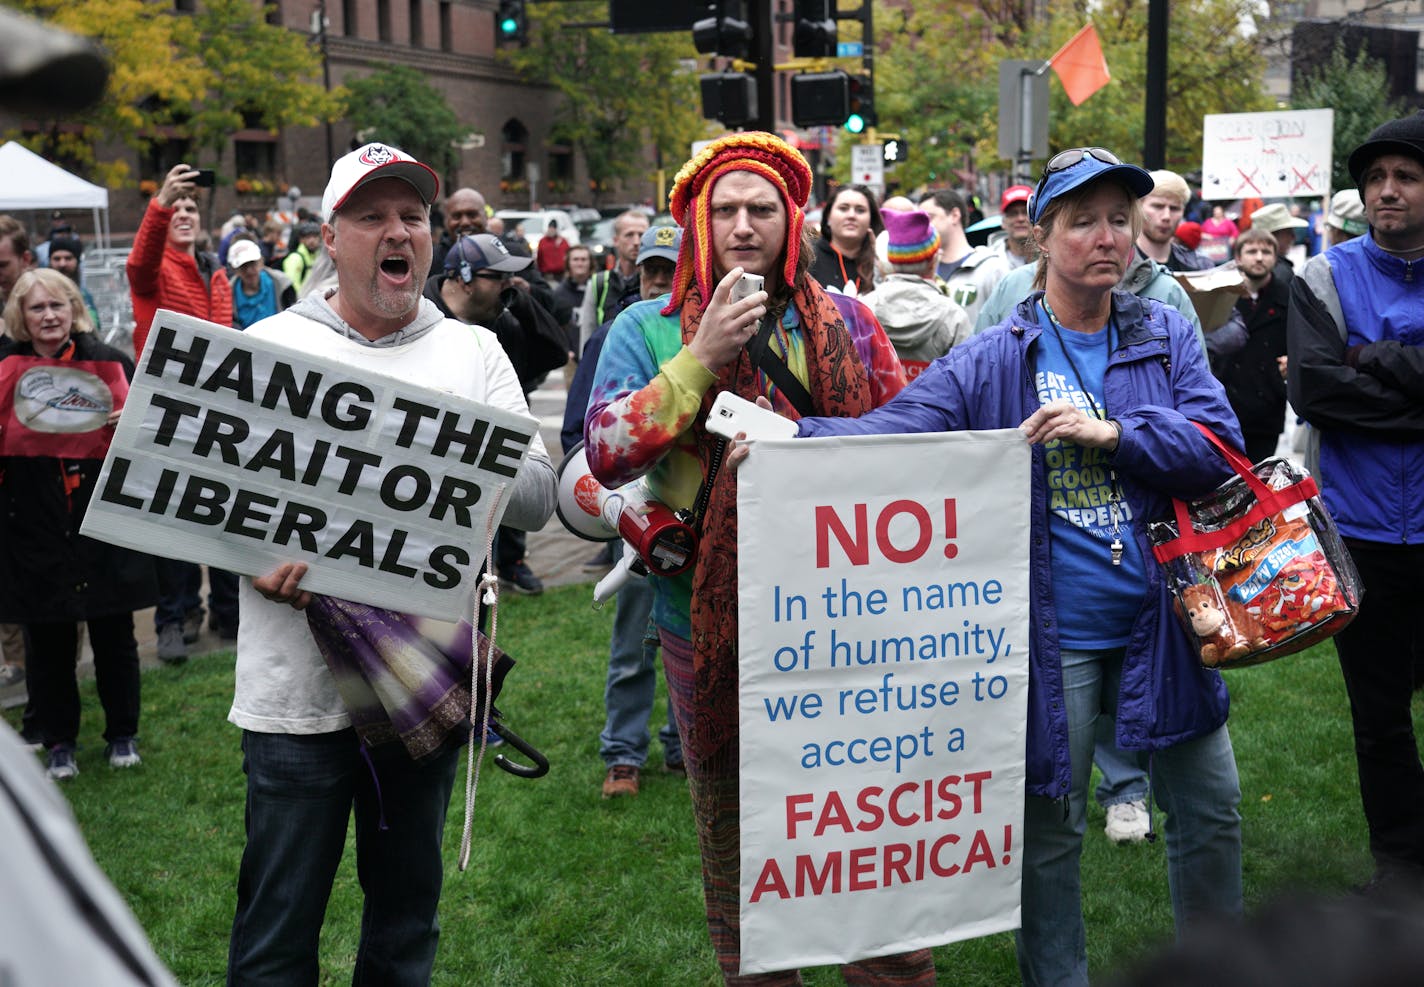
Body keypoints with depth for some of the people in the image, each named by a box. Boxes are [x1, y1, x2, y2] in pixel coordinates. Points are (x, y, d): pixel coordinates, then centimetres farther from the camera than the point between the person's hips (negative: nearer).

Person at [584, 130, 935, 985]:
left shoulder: (845, 324, 6)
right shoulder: (649, 330, 0)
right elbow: (607, 453, -14)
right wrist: (702, 359, -20)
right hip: (711, 617, -1)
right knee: (735, 840, 13)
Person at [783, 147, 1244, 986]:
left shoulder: (1167, 336, 3)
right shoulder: (992, 363, -5)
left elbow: (1219, 446, -8)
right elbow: (886, 431, -15)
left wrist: (1109, 432, -20)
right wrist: (793, 437, -32)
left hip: (1161, 623, 3)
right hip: (1052, 633, -2)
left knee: (1211, 808, 16)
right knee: (1050, 830, 11)